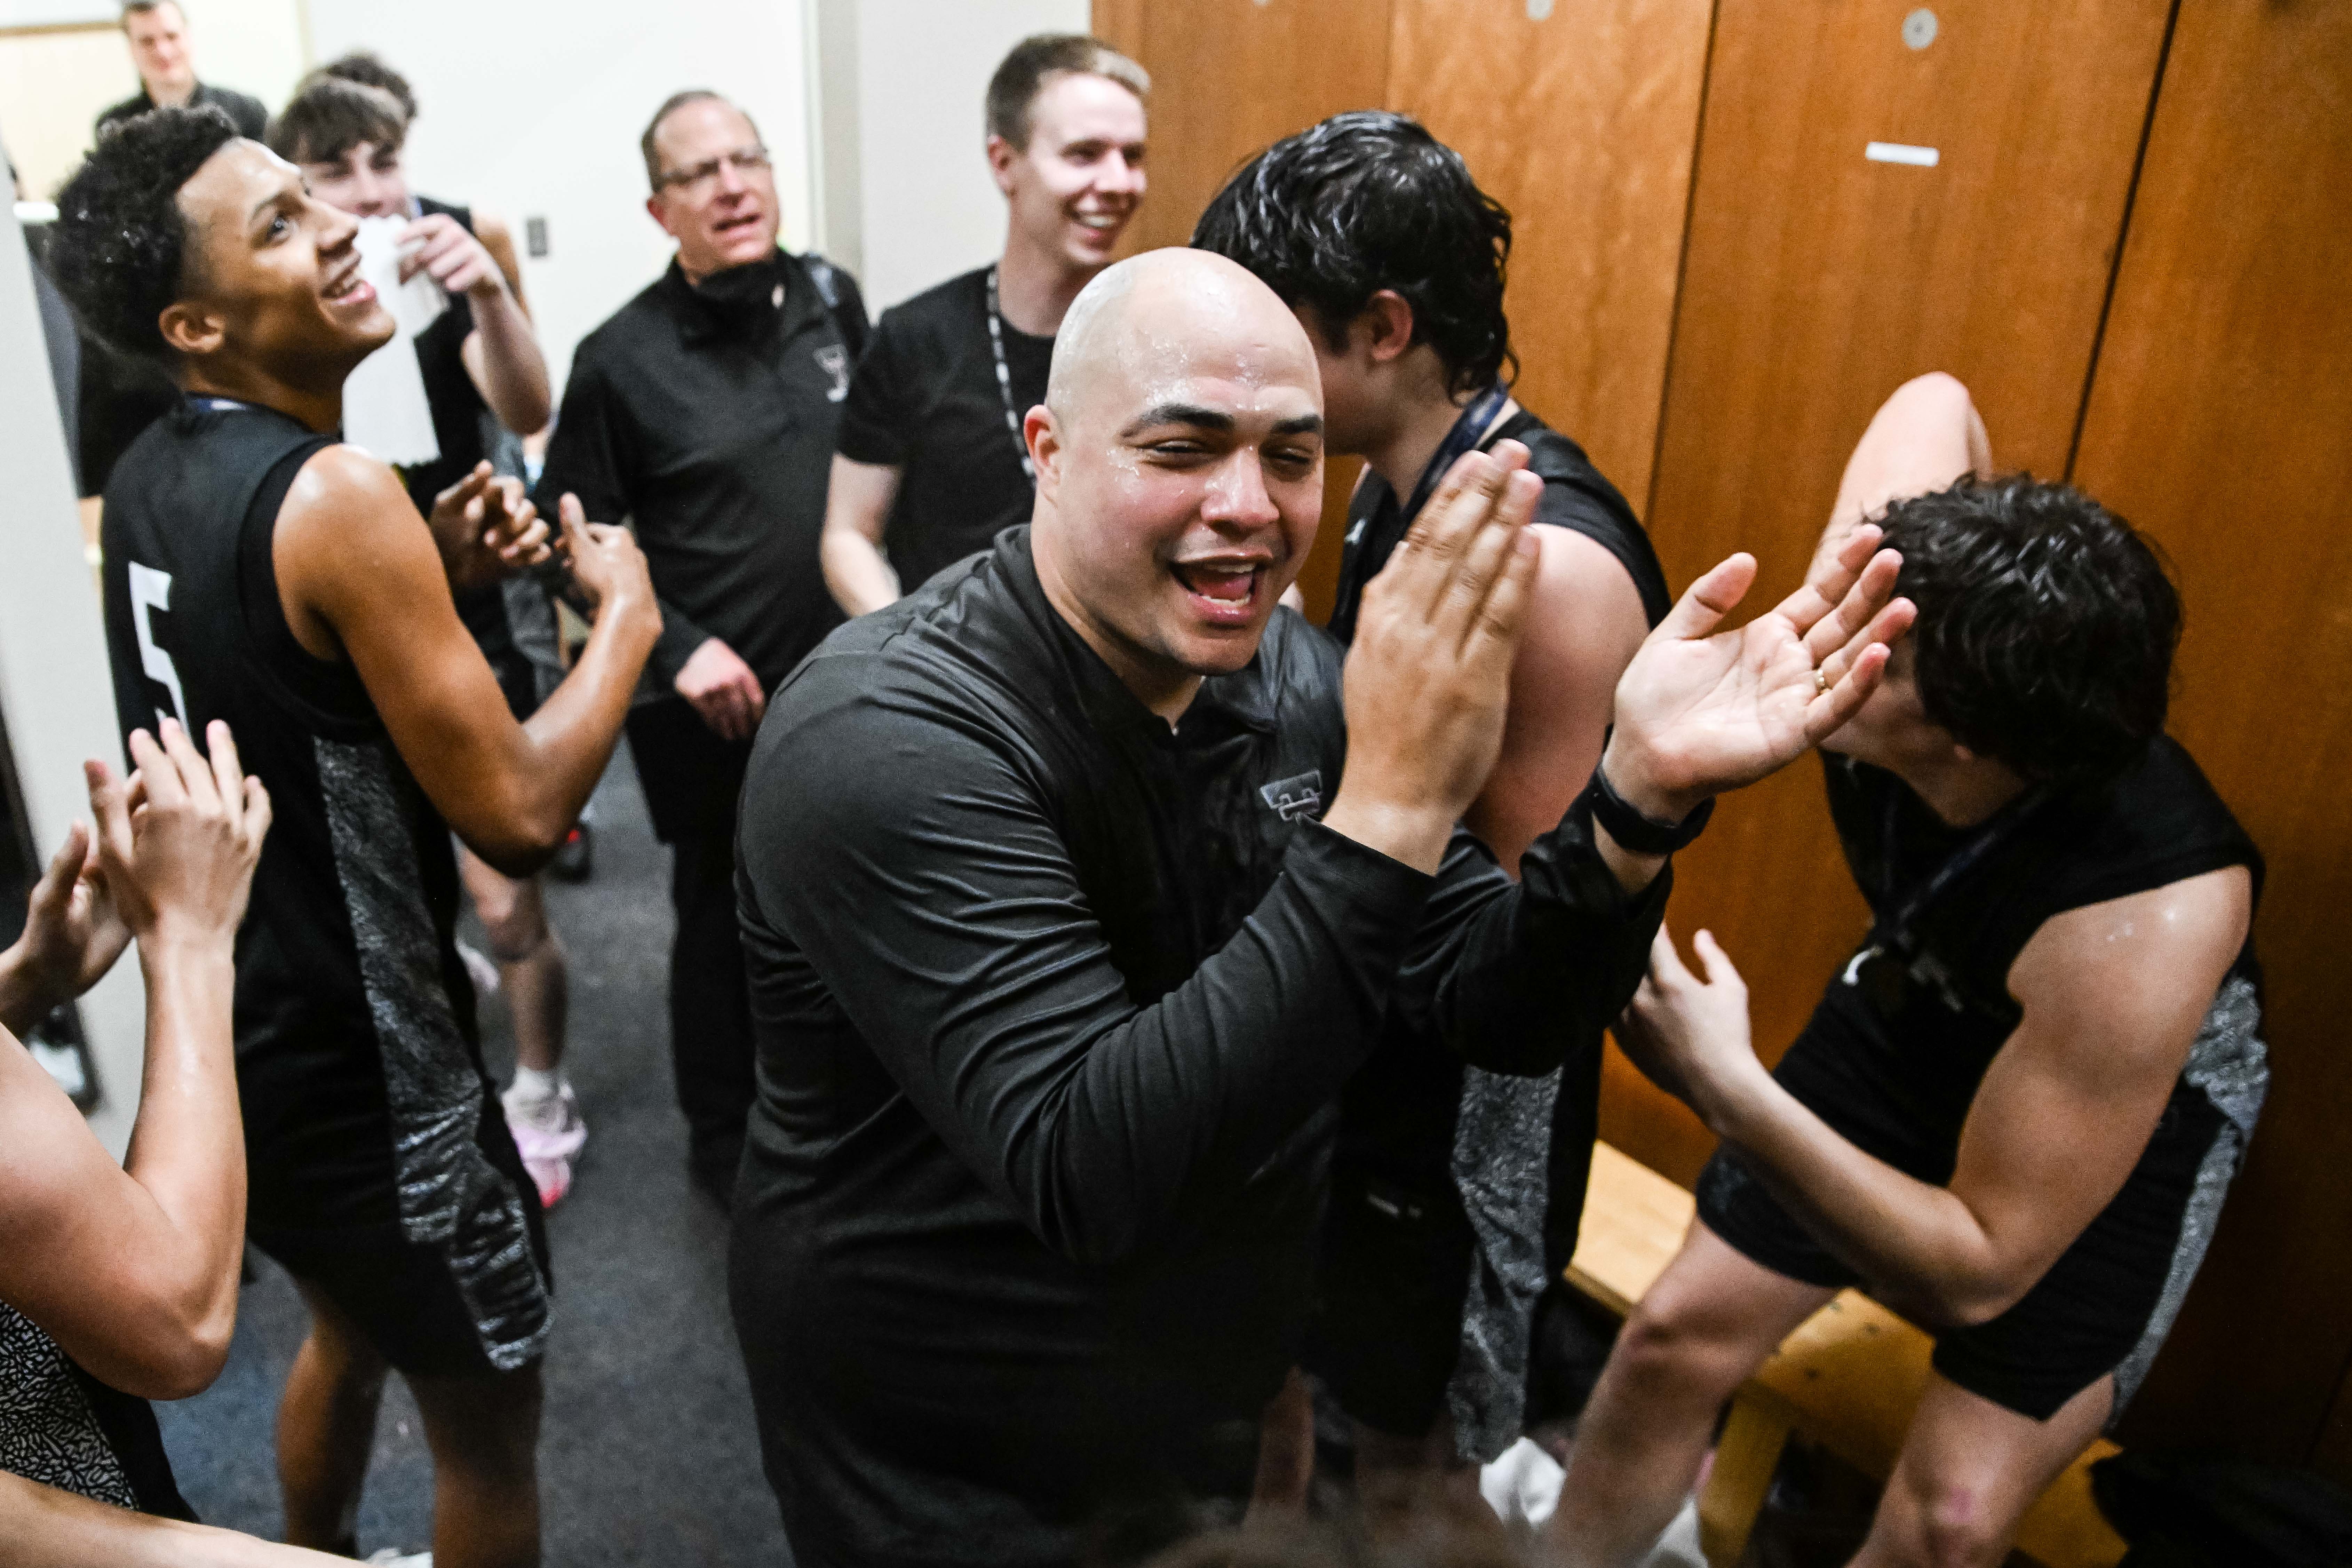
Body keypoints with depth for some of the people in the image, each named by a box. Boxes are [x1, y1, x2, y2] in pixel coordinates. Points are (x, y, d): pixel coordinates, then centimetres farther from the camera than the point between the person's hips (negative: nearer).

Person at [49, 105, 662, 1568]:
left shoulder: (150, 477, 2)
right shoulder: (338, 493, -25)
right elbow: (519, 813, -27)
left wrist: (433, 571, 0)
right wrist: (627, 611, -12)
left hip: (241, 1028, 9)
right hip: (360, 1062, -9)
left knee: (348, 1325, 33)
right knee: (488, 1417, 13)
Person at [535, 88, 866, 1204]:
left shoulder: (832, 299, 1)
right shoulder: (622, 358, -11)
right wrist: (677, 649, -15)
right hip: (715, 705, -4)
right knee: (724, 922, 12)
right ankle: (724, 1139, 34)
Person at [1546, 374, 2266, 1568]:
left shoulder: (2140, 922, -41)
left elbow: (1981, 1271, -32)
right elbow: (1935, 399, -7)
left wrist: (1729, 1092, -40)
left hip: (2135, 1100, -4)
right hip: (1920, 1010, 5)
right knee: (1677, 1333, 4)